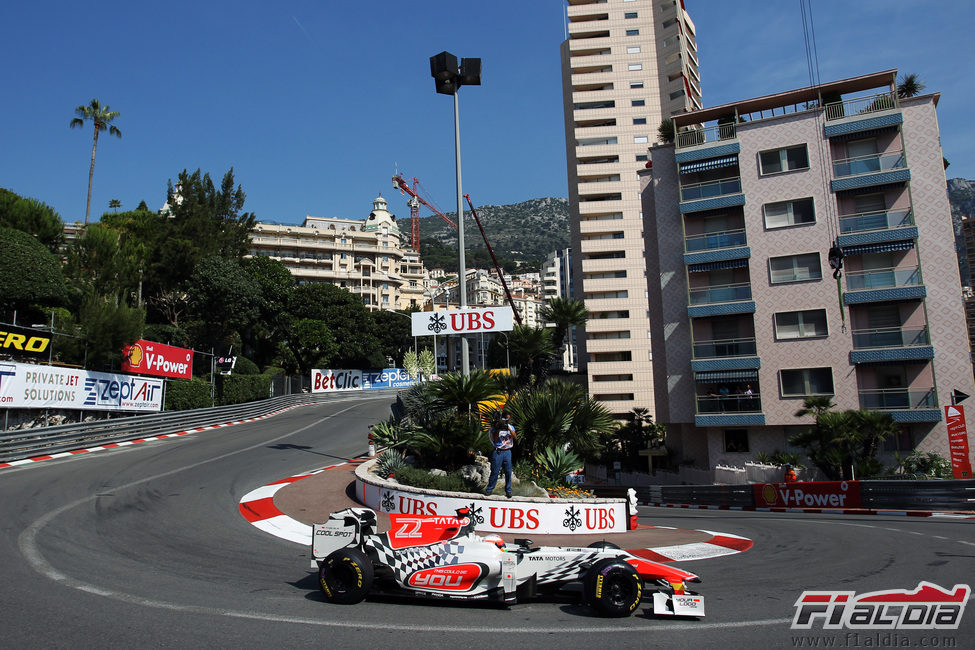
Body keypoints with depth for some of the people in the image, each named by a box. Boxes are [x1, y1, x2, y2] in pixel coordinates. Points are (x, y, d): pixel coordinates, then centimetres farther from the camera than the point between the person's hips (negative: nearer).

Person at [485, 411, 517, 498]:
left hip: (507, 452, 3)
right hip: (498, 452, -3)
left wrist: (508, 428, -21)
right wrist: (499, 429, -21)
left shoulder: (510, 427, 8)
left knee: (508, 472, 3)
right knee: (495, 471, 0)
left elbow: (515, 436, -8)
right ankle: (489, 489, 11)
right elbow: (494, 439, -10)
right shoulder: (495, 426, -1)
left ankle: (508, 490, 13)